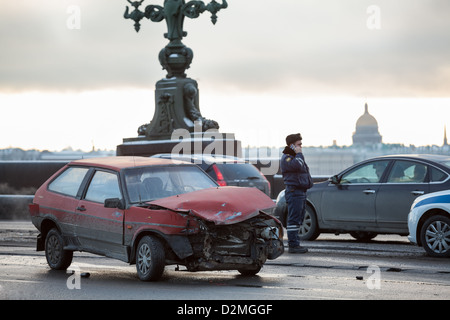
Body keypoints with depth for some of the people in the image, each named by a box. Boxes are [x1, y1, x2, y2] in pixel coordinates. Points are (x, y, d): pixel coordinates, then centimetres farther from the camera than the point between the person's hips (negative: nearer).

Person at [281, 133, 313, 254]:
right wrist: (299, 154, -15)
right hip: (294, 191, -10)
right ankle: (293, 245, -12)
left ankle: (295, 244, 16)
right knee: (294, 219, -11)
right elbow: (296, 166, -29)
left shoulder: (295, 156, 23)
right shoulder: (286, 157, -9)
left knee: (298, 220, 11)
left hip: (301, 191, 10)